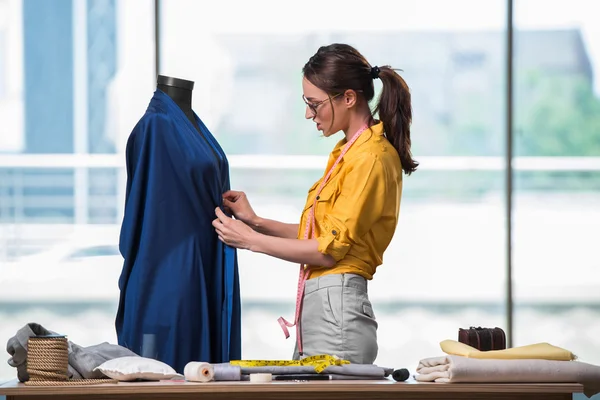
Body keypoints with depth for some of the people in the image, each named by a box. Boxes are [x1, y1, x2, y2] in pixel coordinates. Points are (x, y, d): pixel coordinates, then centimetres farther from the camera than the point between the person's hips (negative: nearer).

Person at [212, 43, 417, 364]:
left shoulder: (370, 158, -14)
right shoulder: (347, 151, 16)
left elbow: (331, 249, -15)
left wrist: (251, 240, -8)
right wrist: (256, 221, 8)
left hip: (337, 311, -9)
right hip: (318, 308, 9)